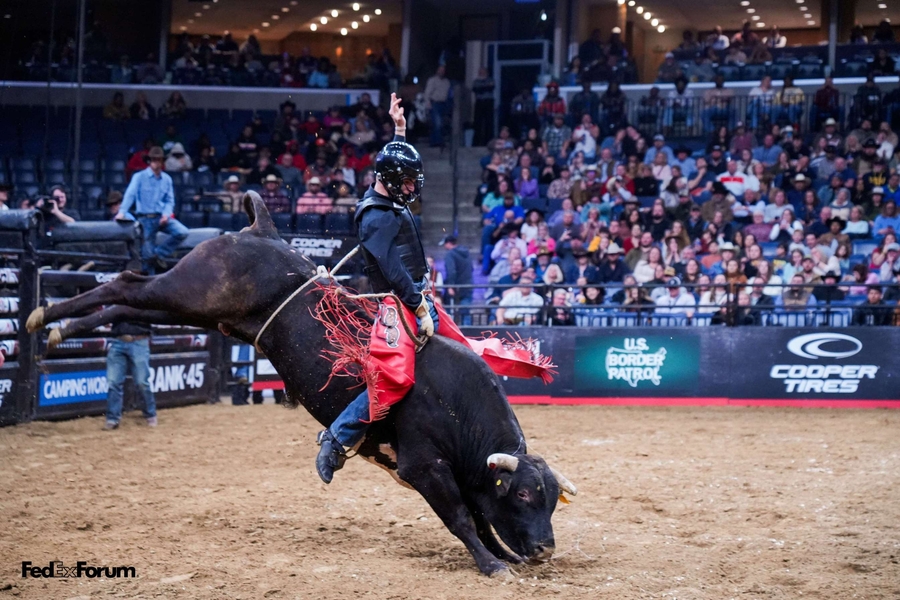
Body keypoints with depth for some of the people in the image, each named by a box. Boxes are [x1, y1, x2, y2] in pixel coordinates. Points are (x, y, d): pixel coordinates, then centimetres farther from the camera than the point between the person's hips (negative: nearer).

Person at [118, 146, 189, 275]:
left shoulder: (167, 179, 11)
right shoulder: (139, 177, 0)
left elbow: (170, 200, 11)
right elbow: (130, 194, -11)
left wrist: (166, 214, -10)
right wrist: (122, 212, -25)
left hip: (162, 217, 3)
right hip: (146, 219, -3)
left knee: (182, 232, -20)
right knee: (148, 253, -2)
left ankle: (160, 253, -5)